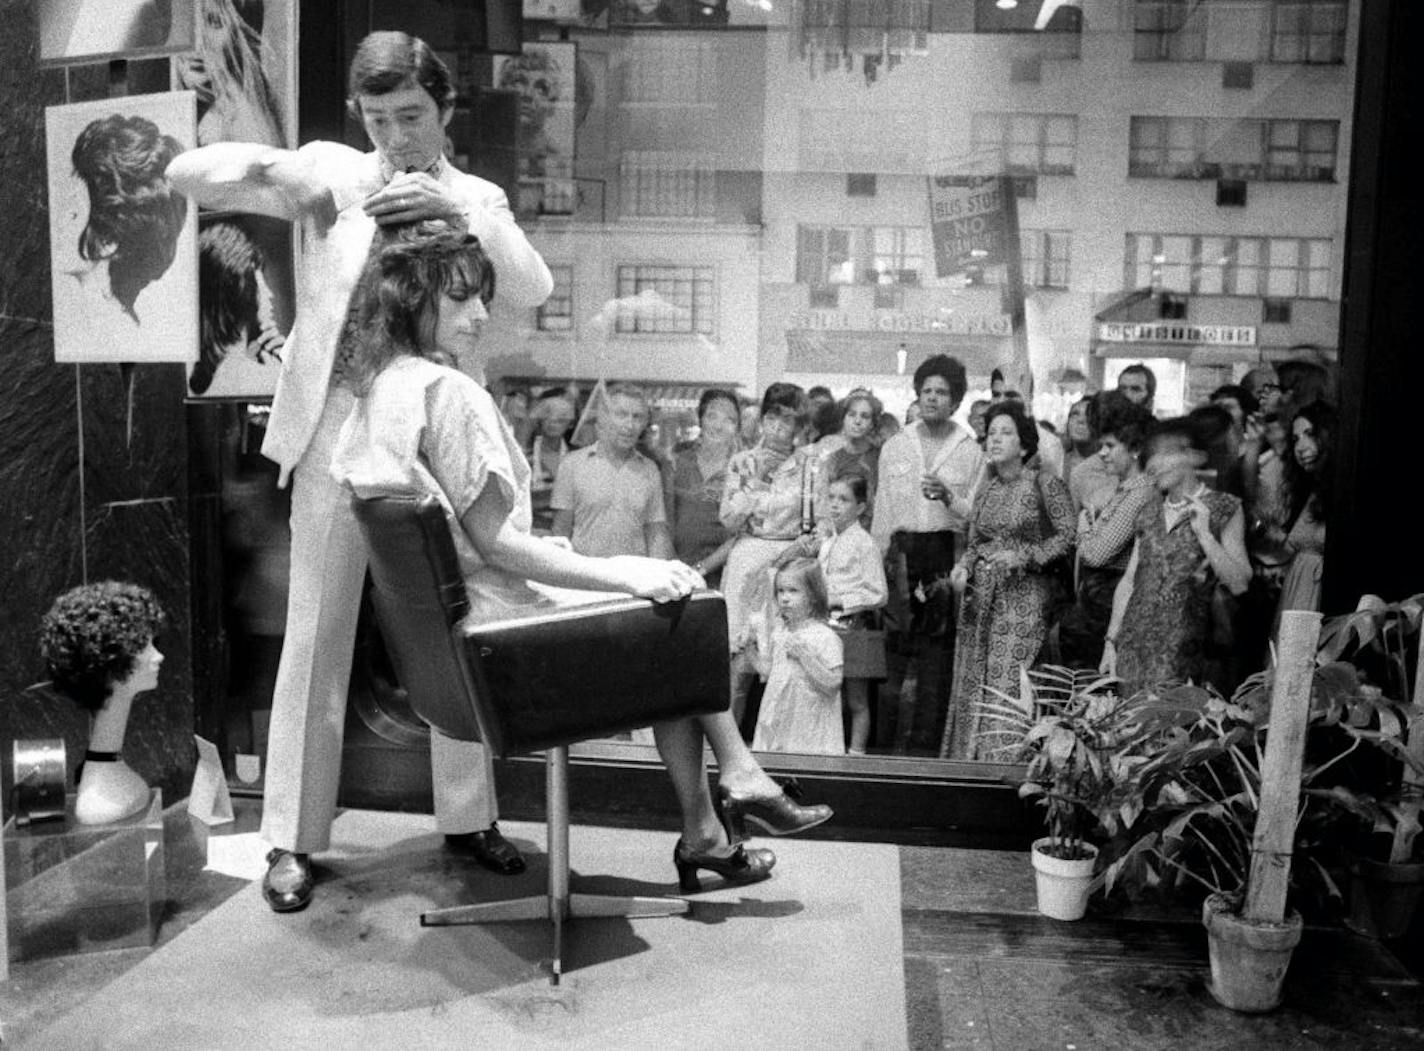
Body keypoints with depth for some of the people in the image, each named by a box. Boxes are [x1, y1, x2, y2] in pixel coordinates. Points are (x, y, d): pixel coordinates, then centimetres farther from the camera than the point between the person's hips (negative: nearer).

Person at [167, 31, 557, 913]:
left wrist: (458, 209, -18)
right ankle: (294, 839, 14)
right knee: (317, 637, 3)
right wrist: (277, 169, -15)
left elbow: (533, 293, -8)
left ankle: (467, 816, 23)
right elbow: (188, 172, 2)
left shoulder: (477, 200, 9)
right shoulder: (333, 171, 7)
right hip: (336, 428, -1)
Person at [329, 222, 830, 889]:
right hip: (501, 619, -10)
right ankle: (739, 778, 19)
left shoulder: (379, 385, 8)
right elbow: (495, 542, -23)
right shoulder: (447, 389, -21)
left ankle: (703, 833, 17)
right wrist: (620, 573, -21)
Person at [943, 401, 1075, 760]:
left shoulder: (1044, 482, -6)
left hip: (1024, 599, -6)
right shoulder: (986, 489, 12)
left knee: (1012, 686, -8)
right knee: (973, 686, 6)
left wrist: (1024, 556, -16)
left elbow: (1068, 536, -7)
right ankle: (970, 758, 15)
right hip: (981, 599, 6)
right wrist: (963, 568, -1)